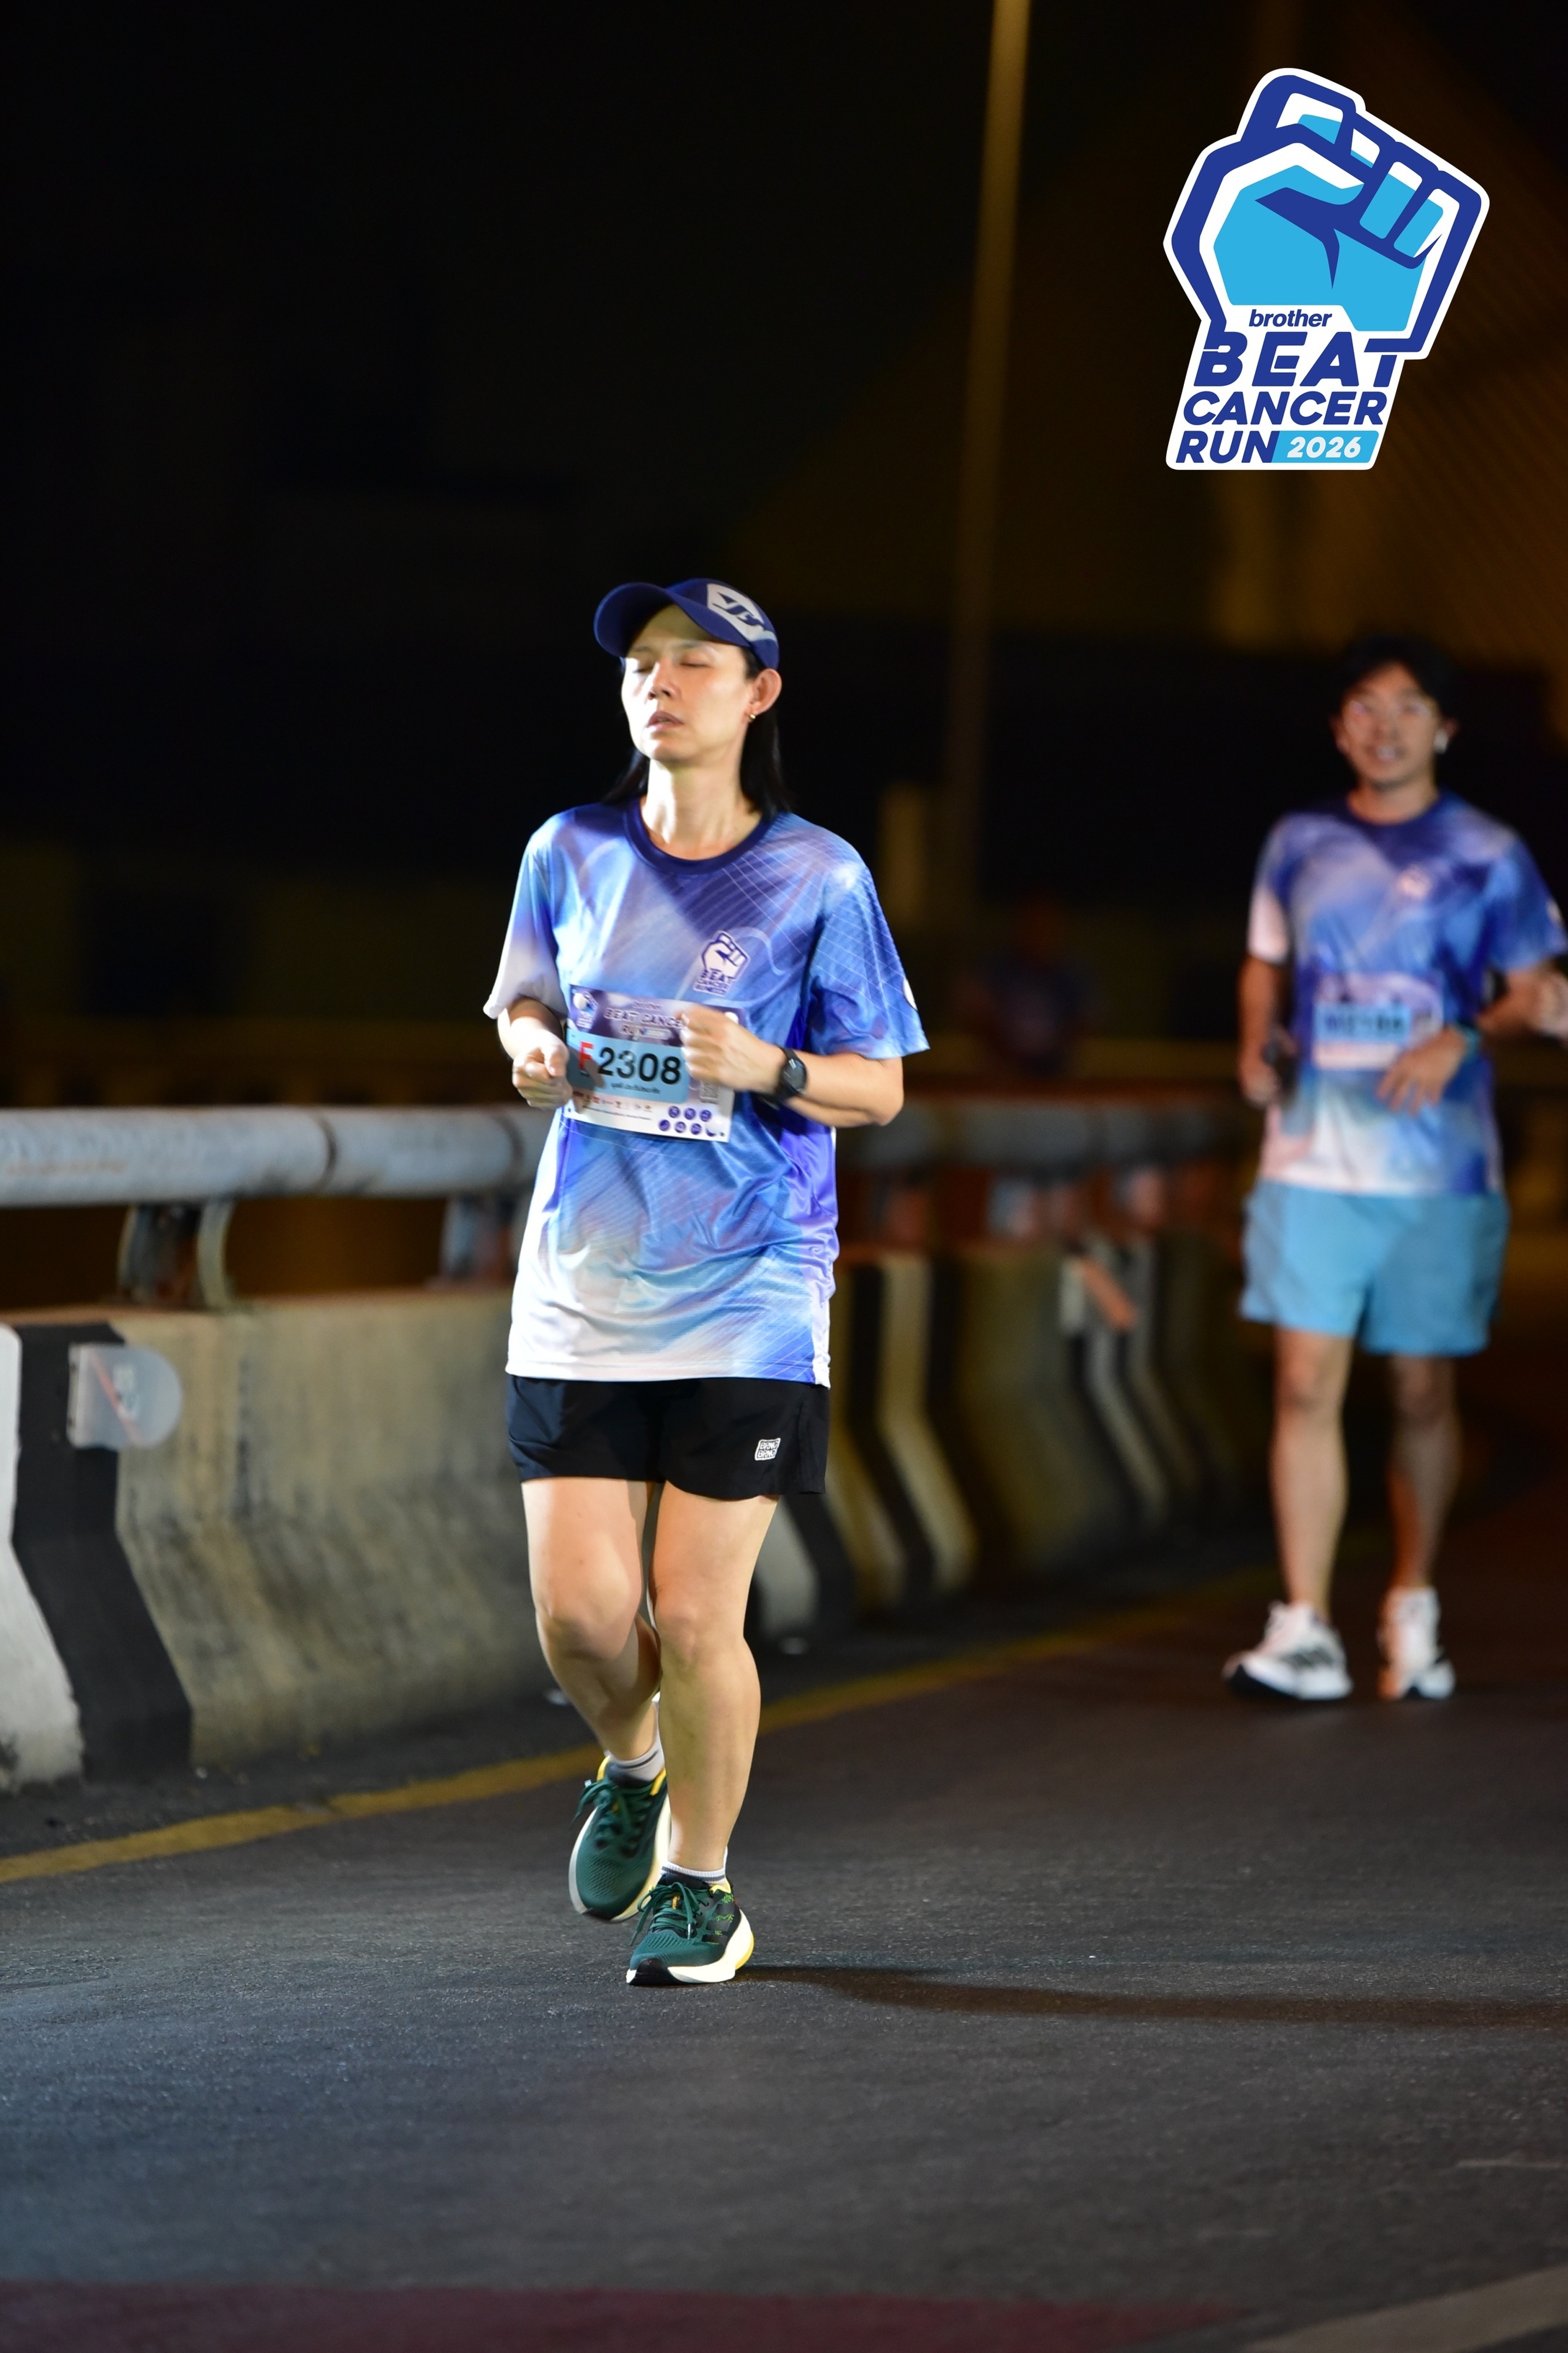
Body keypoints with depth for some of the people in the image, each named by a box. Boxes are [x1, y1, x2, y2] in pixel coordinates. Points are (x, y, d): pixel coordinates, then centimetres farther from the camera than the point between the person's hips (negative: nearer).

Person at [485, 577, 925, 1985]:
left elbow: (879, 1088, 1)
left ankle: (699, 1879, 17)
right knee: (580, 1610, -2)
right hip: (582, 1286, 3)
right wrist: (535, 1050, -3)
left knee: (695, 1615, -4)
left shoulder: (817, 878, -4)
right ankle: (634, 1767, 32)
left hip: (748, 1300, -3)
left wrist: (765, 1067, -19)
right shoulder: (571, 854, 4)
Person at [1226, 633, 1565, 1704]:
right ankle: (1306, 1634, -11)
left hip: (1438, 1163, -1)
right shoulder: (1299, 845, 11)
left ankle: (1413, 1608, 24)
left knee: (1423, 1390, 5)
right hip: (1312, 1160, 2)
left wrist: (1463, 1038, -15)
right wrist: (1258, 1046, 3)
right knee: (1306, 1384, -9)